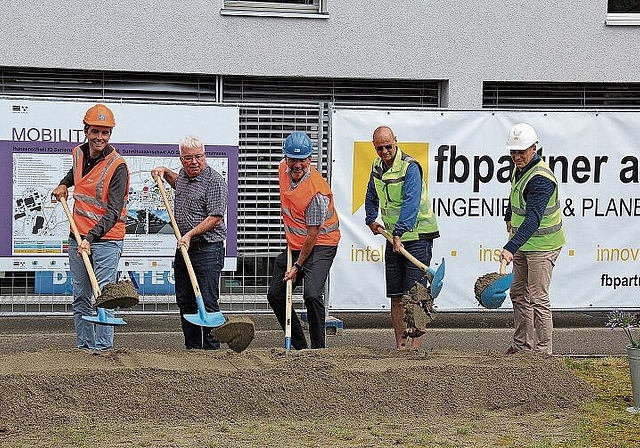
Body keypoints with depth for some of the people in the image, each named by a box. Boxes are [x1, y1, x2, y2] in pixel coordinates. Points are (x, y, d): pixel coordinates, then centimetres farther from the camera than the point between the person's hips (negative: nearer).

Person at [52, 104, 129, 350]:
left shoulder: (117, 166, -15)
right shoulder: (78, 154, 5)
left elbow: (113, 213, -21)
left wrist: (90, 238, -31)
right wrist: (64, 184, 15)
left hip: (106, 239, -7)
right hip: (78, 237, 7)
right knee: (81, 298, 10)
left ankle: (103, 348, -6)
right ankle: (84, 347, 17)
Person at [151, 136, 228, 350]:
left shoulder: (214, 181, -12)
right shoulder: (183, 175, 12)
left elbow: (215, 218, -18)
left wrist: (191, 234, -25)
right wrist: (164, 172, 24)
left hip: (207, 249, -8)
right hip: (183, 249, 8)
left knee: (208, 303, -9)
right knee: (185, 302, 10)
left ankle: (212, 348, -5)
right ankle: (192, 347, 16)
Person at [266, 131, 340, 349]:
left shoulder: (317, 191, -27)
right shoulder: (283, 169, -4)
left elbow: (312, 234, -22)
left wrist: (297, 266, -18)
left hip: (320, 245, -8)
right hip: (295, 244, 8)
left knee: (312, 295, -26)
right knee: (275, 295, 10)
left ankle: (318, 350, -15)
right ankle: (299, 347, 20)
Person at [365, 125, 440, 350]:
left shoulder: (410, 167, -16)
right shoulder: (377, 167, 9)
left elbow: (411, 204, -25)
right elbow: (371, 197, 27)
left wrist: (399, 234, -32)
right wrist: (371, 220, 14)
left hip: (417, 235, -7)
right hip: (393, 238, 7)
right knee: (396, 296, 7)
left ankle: (416, 345, -10)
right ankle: (400, 344, 12)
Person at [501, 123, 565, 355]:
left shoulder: (541, 179, -27)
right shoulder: (520, 168, 3)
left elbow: (533, 219, -39)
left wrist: (510, 248, -48)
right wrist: (509, 218, 36)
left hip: (542, 246, -10)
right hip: (524, 244, 10)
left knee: (537, 298, -10)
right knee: (518, 294, 16)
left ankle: (543, 351, -5)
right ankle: (521, 345, 26)